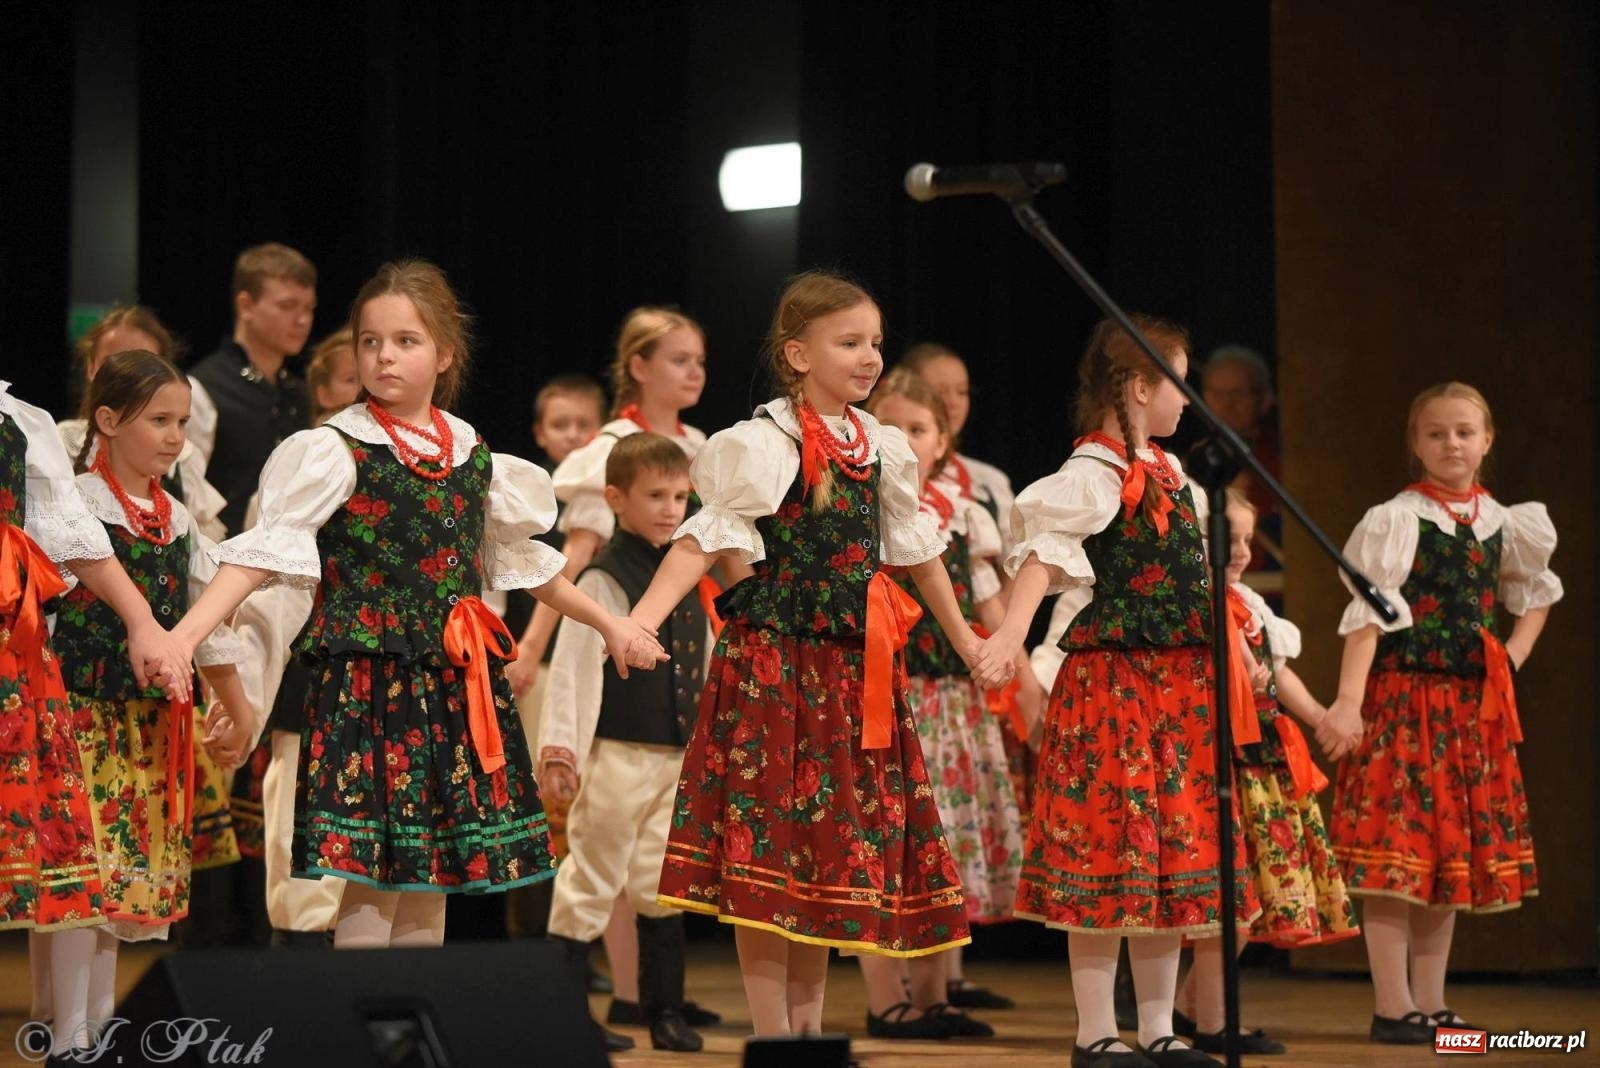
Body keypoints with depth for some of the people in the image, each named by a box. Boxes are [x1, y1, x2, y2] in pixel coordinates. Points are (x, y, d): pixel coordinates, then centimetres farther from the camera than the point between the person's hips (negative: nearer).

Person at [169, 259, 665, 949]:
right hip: (366, 682, -5)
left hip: (455, 687, 5)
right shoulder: (335, 451, -5)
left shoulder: (473, 457, 10)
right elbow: (265, 551, -14)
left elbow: (523, 561, 24)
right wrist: (183, 636, -28)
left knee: (430, 891, 8)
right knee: (367, 894, -8)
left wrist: (609, 625, 31)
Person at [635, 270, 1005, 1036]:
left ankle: (808, 1026, 17)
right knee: (766, 853, -5)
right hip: (773, 661, -6)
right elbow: (705, 540, -19)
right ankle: (771, 1033, 1)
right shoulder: (764, 445, -10)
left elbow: (915, 550, 22)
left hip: (853, 671, 6)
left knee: (838, 848, 8)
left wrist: (965, 642, 30)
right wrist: (640, 621, -33)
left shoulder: (881, 448, 10)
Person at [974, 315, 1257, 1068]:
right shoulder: (1094, 473, -12)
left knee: (1176, 850, 9)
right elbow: (1043, 551, -25)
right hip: (1113, 679, -9)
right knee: (1110, 847, -6)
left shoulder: (1167, 470, 15)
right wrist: (1012, 631, -40)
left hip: (1177, 684, 9)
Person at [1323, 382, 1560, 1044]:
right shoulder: (1397, 520, -8)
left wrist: (1514, 656, 12)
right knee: (1397, 849, -8)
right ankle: (1394, 1008, -5)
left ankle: (1431, 1004, 15)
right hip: (1403, 697, -6)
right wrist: (1349, 702, -26)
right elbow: (1368, 615, -16)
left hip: (1473, 704, 6)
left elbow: (1537, 592, 29)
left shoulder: (1503, 524, 10)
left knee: (1455, 849, 8)